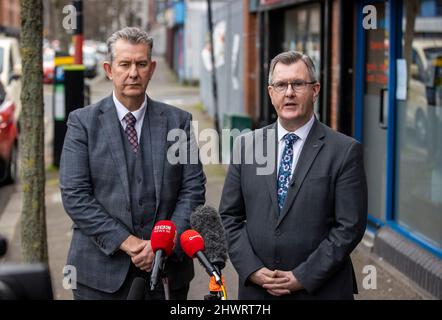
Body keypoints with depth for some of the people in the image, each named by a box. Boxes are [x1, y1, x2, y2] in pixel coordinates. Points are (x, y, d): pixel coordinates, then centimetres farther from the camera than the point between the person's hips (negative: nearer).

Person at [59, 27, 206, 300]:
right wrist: (125, 242, -14)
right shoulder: (83, 122, -1)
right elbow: (74, 195, -7)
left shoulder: (178, 121, 5)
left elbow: (193, 189, 1)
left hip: (166, 267, 2)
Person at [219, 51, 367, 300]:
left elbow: (350, 226, -9)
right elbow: (229, 216, 5)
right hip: (256, 287, 3)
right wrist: (252, 269, -7)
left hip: (321, 289, -2)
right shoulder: (246, 145, 3)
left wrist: (302, 277, -13)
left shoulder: (345, 151, -7)